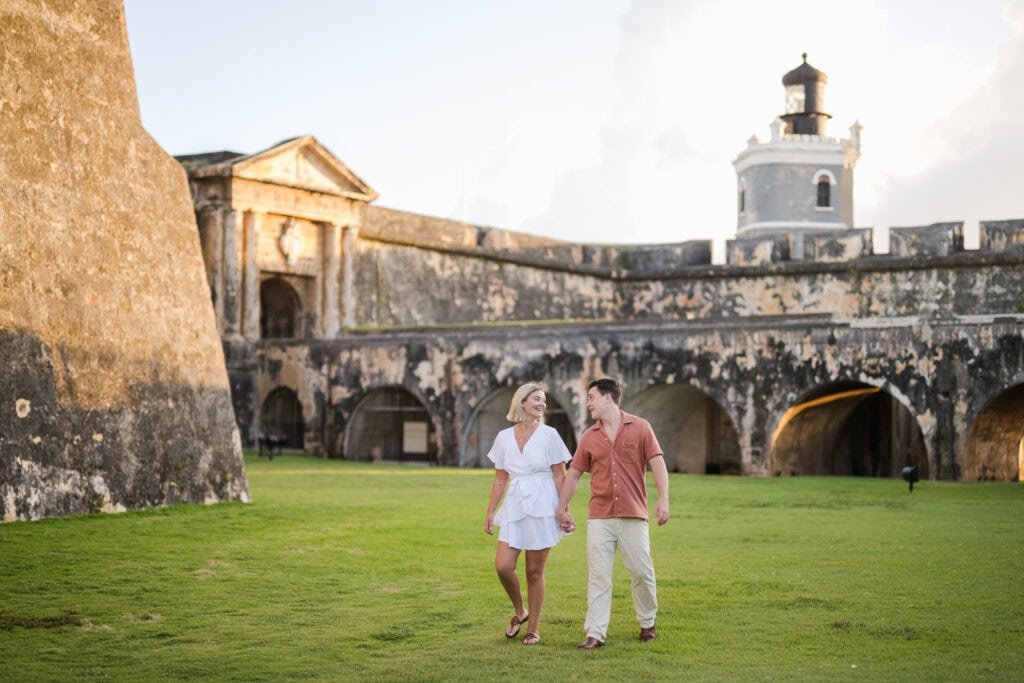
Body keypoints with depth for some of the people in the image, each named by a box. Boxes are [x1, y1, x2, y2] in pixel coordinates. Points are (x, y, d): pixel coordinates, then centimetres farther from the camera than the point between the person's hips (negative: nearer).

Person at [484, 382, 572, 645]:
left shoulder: (549, 435, -1)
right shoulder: (504, 437, 7)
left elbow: (560, 476, 0)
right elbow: (500, 479, 13)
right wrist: (490, 511, 10)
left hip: (542, 507, -3)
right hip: (514, 507, 3)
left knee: (534, 572, 2)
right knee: (503, 566, -9)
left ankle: (533, 627, 16)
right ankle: (519, 612, 17)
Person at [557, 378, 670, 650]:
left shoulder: (640, 427, 0)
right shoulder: (589, 437, 9)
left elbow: (658, 463, -4)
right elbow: (574, 474, 15)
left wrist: (663, 499, -14)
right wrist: (561, 508, 14)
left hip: (633, 515, -2)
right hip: (599, 517, 2)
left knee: (642, 571, 4)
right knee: (598, 576, -1)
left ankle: (647, 623, 25)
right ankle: (595, 633, 0)